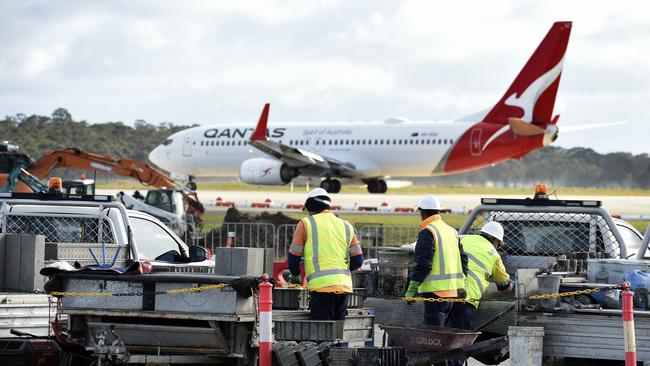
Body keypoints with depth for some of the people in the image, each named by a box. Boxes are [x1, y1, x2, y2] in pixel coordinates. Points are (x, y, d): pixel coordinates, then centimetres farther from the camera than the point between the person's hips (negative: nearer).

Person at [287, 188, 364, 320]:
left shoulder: (306, 223, 5)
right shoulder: (346, 226, 17)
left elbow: (294, 257, 4)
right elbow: (357, 261, 13)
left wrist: (295, 276, 23)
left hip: (320, 285, -4)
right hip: (344, 286, 5)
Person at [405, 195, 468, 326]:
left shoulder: (427, 232, -10)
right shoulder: (452, 231, 17)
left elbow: (423, 263, -16)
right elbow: (462, 258, 20)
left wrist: (412, 288, -12)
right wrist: (462, 285, 21)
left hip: (436, 290, -9)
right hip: (452, 290, 9)